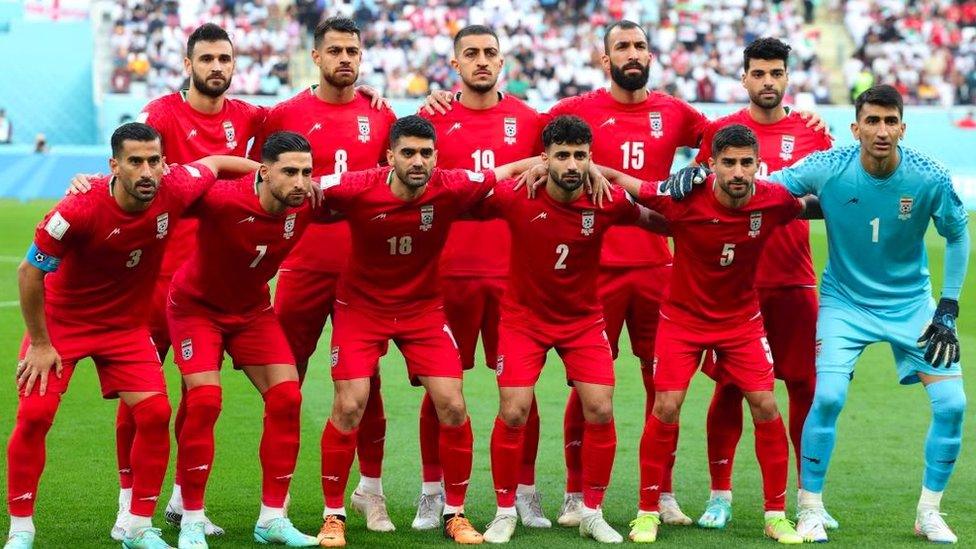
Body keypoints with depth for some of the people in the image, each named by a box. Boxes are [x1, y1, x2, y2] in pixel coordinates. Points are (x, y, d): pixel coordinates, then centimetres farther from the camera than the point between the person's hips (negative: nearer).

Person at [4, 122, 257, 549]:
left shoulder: (174, 192, -20)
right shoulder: (80, 210, -30)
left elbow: (214, 163, 4)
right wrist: (39, 344, -12)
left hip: (127, 323, 3)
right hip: (60, 321, -3)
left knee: (155, 413, -9)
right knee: (34, 415, -14)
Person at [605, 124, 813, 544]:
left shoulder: (773, 201, -18)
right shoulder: (685, 199, -25)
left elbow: (823, 205, 6)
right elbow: (618, 181, -16)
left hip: (741, 318, 2)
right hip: (683, 317, -2)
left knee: (765, 406, -5)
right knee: (666, 407, -8)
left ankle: (776, 514, 8)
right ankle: (648, 511, 7)